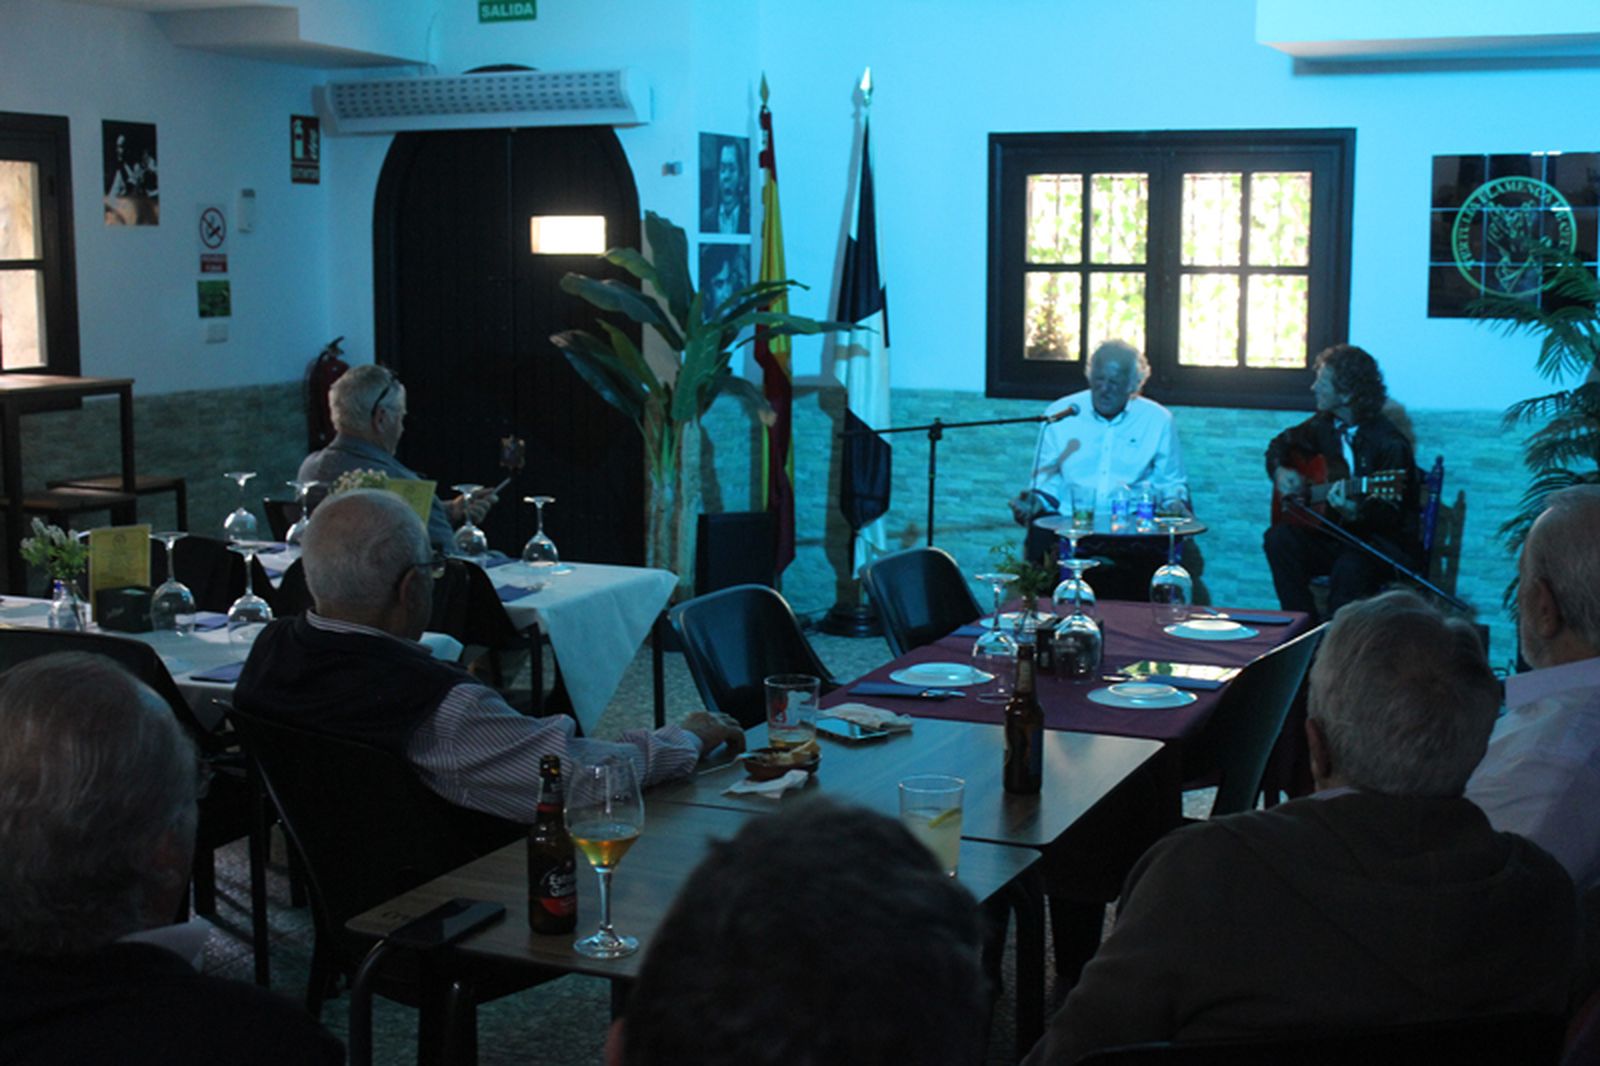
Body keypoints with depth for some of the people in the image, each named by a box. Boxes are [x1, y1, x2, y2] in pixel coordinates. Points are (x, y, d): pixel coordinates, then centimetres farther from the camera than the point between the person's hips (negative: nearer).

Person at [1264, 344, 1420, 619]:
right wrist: (1280, 471, -1)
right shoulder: (1323, 425, 4)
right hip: (1333, 532, 6)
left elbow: (1391, 515, -20)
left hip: (1385, 540, -6)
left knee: (1350, 566, -38)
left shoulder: (1390, 444, -17)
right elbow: (1281, 443, 22)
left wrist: (1354, 512, -41)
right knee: (1279, 538, -21)